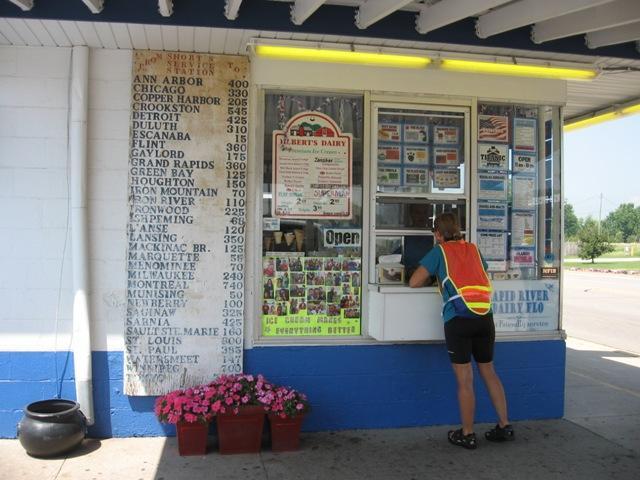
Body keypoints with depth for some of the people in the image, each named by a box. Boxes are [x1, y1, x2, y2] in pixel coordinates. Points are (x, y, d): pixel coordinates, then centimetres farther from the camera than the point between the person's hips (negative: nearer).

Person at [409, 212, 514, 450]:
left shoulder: (439, 251, 5)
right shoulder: (473, 249, 17)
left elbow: (414, 283, 1)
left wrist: (436, 279, 21)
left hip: (458, 317, -5)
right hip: (485, 316, 5)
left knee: (465, 380, 3)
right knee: (489, 372, 19)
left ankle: (467, 435, 13)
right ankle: (504, 426, 24)